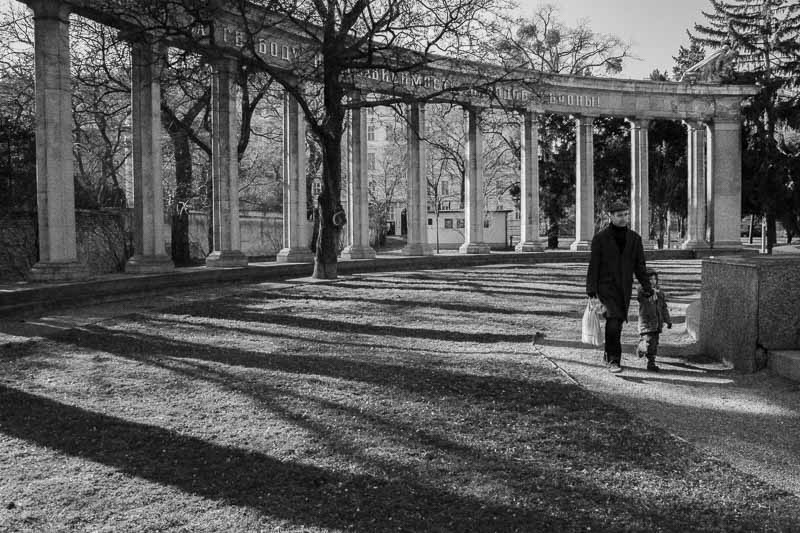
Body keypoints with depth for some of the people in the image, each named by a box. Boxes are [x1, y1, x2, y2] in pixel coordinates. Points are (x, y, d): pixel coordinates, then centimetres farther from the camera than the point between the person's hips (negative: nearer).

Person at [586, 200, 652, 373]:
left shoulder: (634, 238, 8)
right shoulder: (600, 238, -3)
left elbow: (640, 266, 10)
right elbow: (593, 265, -4)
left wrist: (647, 288, 4)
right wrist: (591, 289, -9)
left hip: (625, 287, 4)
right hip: (606, 285, -4)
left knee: (618, 320, 9)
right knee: (614, 319, -18)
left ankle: (609, 353, 30)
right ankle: (614, 360, -12)